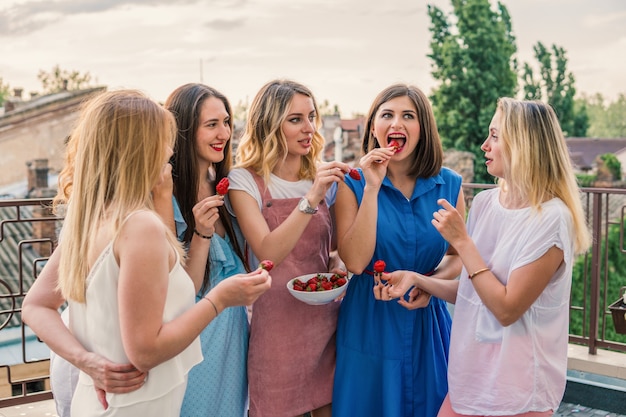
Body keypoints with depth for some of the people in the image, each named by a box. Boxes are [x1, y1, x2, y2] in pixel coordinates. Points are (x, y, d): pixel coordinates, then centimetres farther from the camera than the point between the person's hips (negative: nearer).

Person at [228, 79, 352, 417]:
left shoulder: (324, 176, 5)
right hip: (276, 322, -4)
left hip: (326, 319, 4)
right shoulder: (246, 180, -9)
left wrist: (338, 264, -6)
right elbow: (267, 253, -22)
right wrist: (311, 197, -31)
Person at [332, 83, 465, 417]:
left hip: (427, 318, 2)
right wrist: (372, 188, -22)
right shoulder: (353, 183, -8)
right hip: (369, 322, -2)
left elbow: (459, 255, 7)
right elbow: (355, 261, -19)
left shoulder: (448, 184, -2)